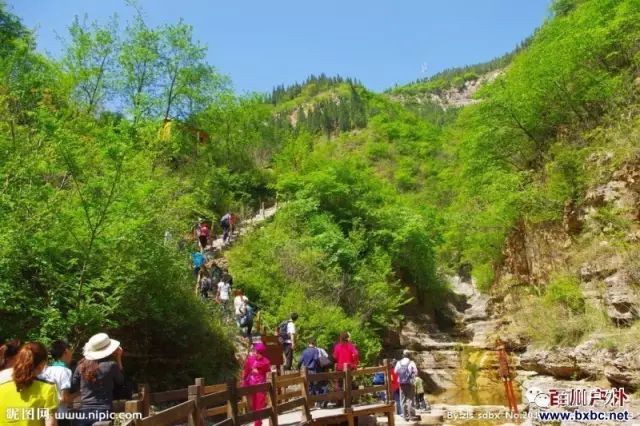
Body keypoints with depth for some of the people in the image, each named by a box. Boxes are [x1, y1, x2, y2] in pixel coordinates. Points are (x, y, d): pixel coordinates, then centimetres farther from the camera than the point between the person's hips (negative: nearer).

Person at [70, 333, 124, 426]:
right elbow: (121, 382, 10)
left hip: (84, 413, 4)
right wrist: (118, 359, 12)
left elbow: (72, 388, 10)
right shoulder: (111, 365, -8)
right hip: (103, 413, -4)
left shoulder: (82, 366, 4)